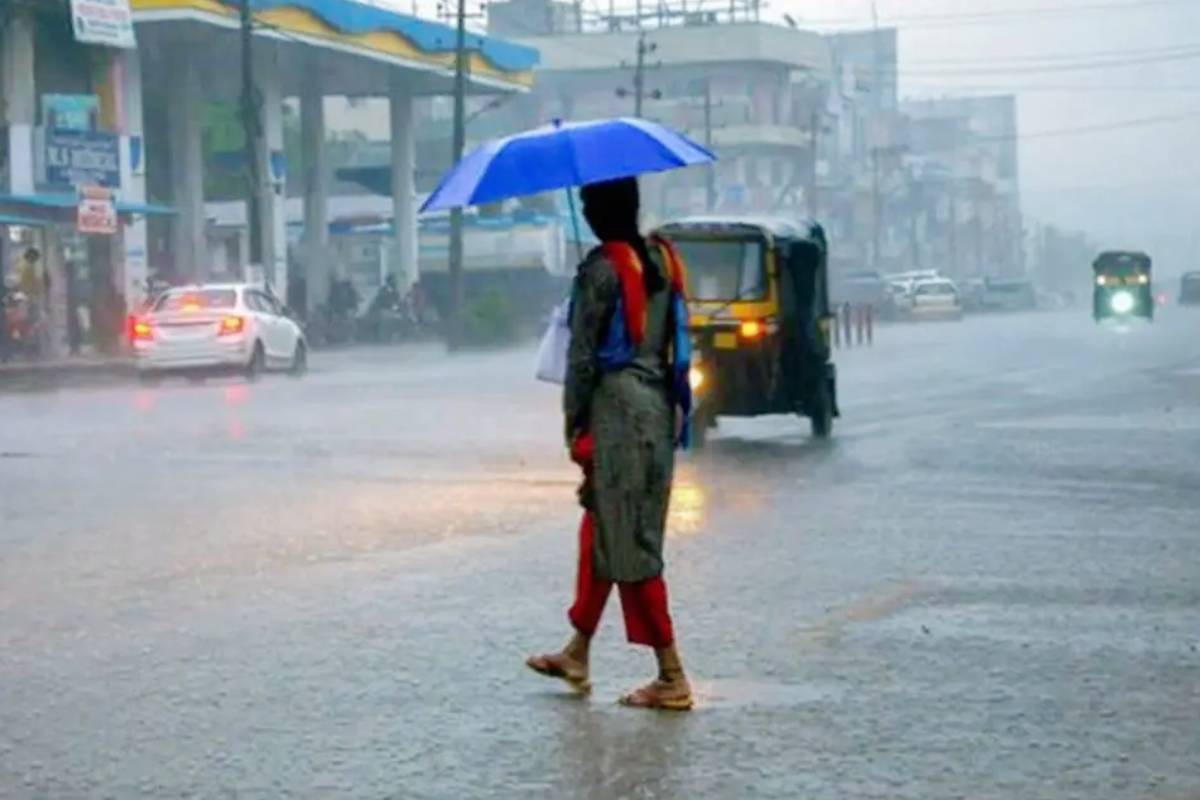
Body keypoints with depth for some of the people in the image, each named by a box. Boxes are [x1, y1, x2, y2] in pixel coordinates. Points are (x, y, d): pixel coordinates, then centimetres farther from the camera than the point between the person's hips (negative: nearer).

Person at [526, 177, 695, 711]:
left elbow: (583, 353, -12)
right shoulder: (663, 260, 10)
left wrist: (573, 422, -5)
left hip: (617, 406, -8)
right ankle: (577, 655, 28)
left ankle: (672, 678, -3)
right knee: (602, 531, 18)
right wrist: (675, 410, 19)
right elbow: (677, 342, 14)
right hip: (659, 406, 8)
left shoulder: (602, 267, -13)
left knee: (629, 546, -3)